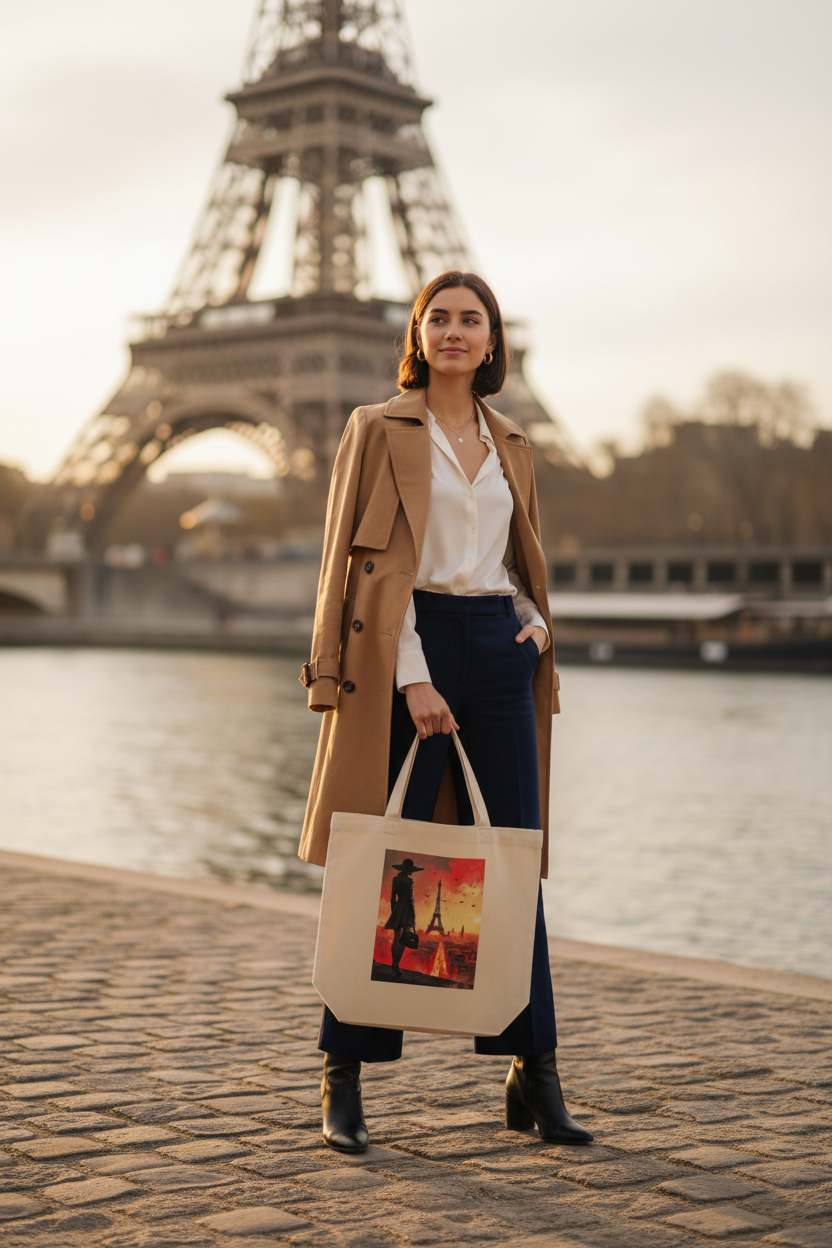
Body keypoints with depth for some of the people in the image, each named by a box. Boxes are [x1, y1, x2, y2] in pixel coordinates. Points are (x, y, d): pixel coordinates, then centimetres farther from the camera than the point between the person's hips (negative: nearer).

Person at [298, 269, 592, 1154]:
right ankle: (343, 1083, 6)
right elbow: (368, 560, -6)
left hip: (499, 651, 5)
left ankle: (534, 1076, 12)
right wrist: (412, 677, -15)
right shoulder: (378, 429, 1)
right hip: (407, 647, -5)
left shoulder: (510, 446, 17)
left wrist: (536, 620, 3)